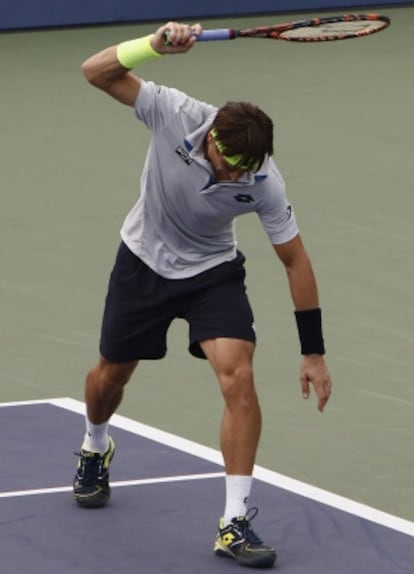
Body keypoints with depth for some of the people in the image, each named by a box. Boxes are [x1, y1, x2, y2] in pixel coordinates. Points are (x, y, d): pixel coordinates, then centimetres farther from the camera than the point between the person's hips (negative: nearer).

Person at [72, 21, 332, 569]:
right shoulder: (175, 113, -30)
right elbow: (96, 71, -28)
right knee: (110, 376, 16)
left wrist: (313, 353, -14)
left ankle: (235, 524, -16)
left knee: (239, 378, -21)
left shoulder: (264, 180, -28)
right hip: (144, 262, 1)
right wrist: (155, 45, -47)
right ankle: (95, 449, 53)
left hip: (214, 272, -1)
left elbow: (295, 259, -17)